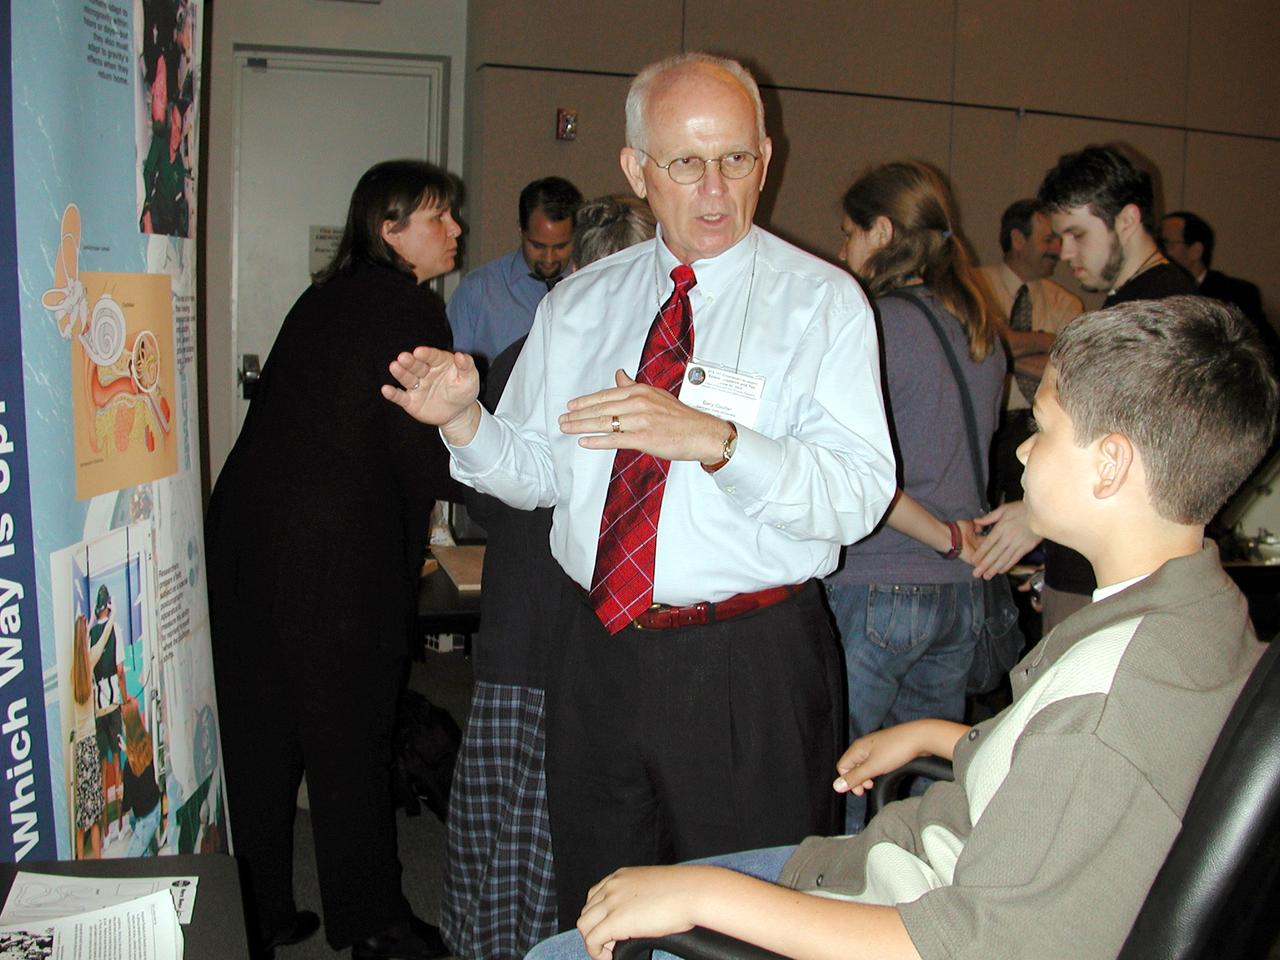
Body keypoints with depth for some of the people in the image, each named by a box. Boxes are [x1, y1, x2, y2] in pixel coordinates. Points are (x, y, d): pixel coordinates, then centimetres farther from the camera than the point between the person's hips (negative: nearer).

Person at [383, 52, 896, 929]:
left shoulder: (822, 302, -7)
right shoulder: (580, 304, 8)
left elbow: (860, 495, -18)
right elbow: (539, 471, 9)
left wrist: (709, 439, -32)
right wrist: (465, 421, -10)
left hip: (749, 668, -4)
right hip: (596, 651, 4)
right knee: (595, 913, 20)